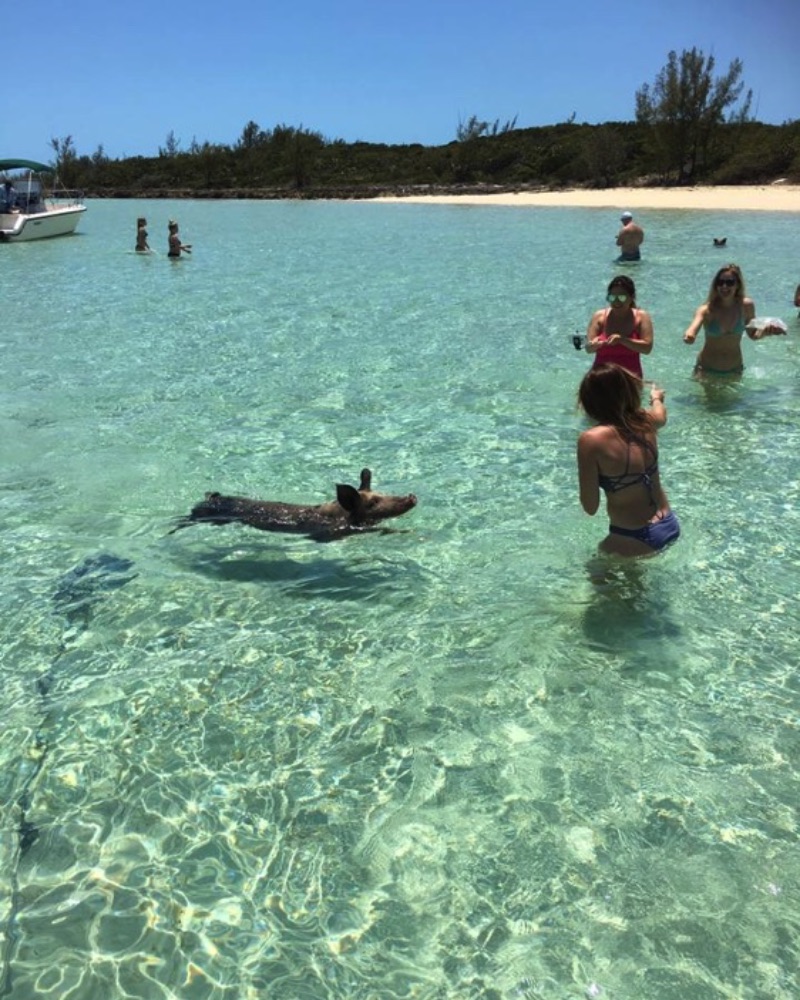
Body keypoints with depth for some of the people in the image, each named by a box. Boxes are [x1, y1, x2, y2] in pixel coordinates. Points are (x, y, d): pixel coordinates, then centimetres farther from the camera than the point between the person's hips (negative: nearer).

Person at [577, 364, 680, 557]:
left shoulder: (591, 440, -21)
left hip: (637, 540, -7)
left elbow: (590, 507, -15)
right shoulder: (646, 421, -3)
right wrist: (657, 398, 49)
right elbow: (661, 416, 26)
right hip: (669, 526, 7)